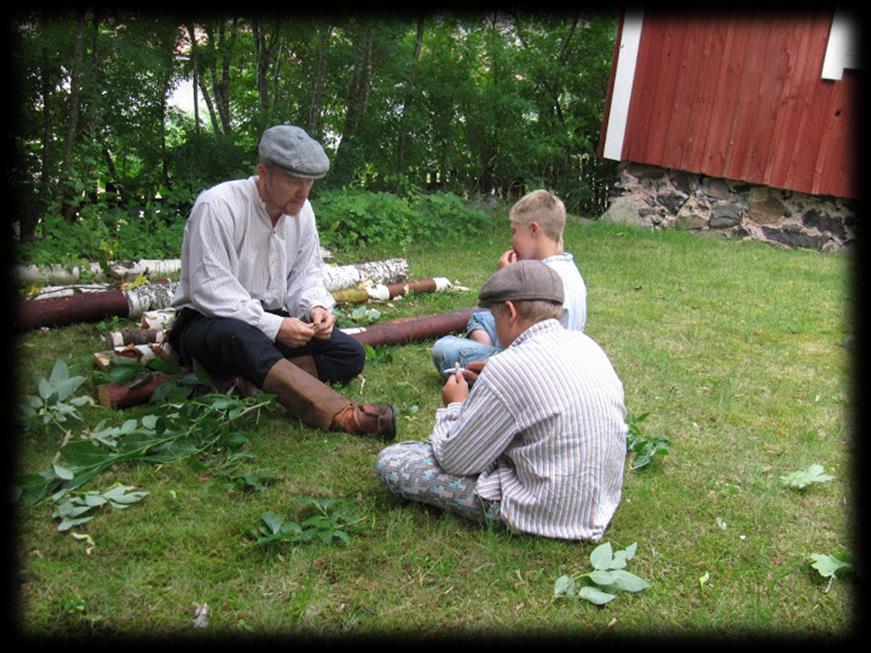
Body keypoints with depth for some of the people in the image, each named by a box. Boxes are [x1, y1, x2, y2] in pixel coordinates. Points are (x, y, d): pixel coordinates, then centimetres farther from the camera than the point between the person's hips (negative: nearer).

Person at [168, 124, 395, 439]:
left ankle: (253, 379, -27)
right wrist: (273, 327, -28)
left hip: (272, 321, 7)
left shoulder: (301, 210, 3)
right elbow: (210, 291, -24)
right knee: (238, 335, -43)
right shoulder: (218, 206, -19)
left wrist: (316, 306, -13)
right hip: (210, 322, -7)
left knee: (350, 354, -10)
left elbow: (306, 273, 10)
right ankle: (342, 415, -50)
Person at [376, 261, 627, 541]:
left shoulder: (509, 369, -24)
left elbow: (455, 461, -14)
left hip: (547, 514, -8)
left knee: (390, 462, -7)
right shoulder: (585, 344, -1)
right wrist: (486, 386, 12)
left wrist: (456, 405, 4)